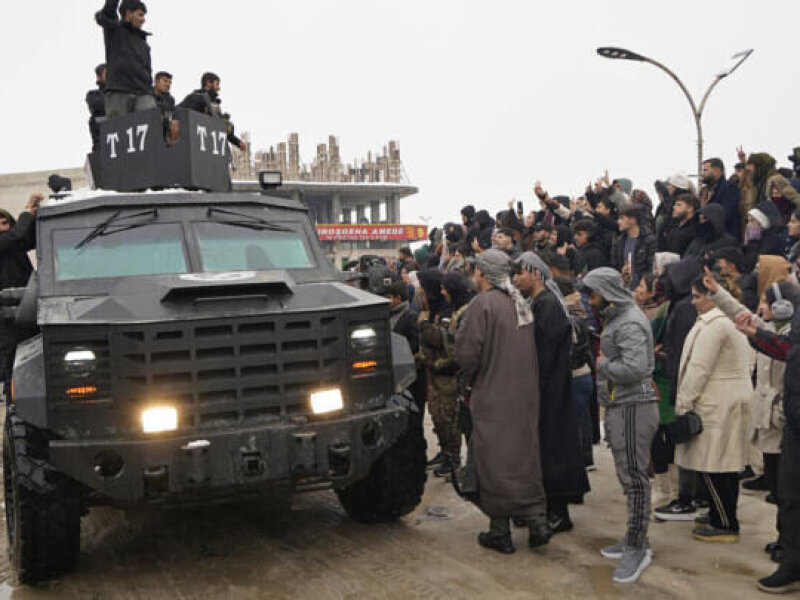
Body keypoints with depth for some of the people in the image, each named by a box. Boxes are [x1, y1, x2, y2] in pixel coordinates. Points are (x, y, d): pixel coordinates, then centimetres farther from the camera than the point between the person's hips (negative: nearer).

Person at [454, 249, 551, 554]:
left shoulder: (482, 304, -16)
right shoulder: (521, 302, 7)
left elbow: (467, 352, -18)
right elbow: (527, 350, 13)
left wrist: (472, 381, 1)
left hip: (493, 397, -7)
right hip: (524, 396, 7)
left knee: (493, 463, 3)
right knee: (524, 457, 15)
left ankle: (500, 533, 12)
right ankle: (537, 521, 16)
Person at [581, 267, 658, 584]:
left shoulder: (630, 323, -16)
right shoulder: (616, 318, 17)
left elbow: (634, 368, -26)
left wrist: (603, 364, -12)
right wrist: (604, 361, 4)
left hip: (633, 407, -10)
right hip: (619, 406, 10)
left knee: (634, 477, -4)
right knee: (628, 476, 15)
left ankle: (638, 548, 4)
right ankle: (634, 538, 25)